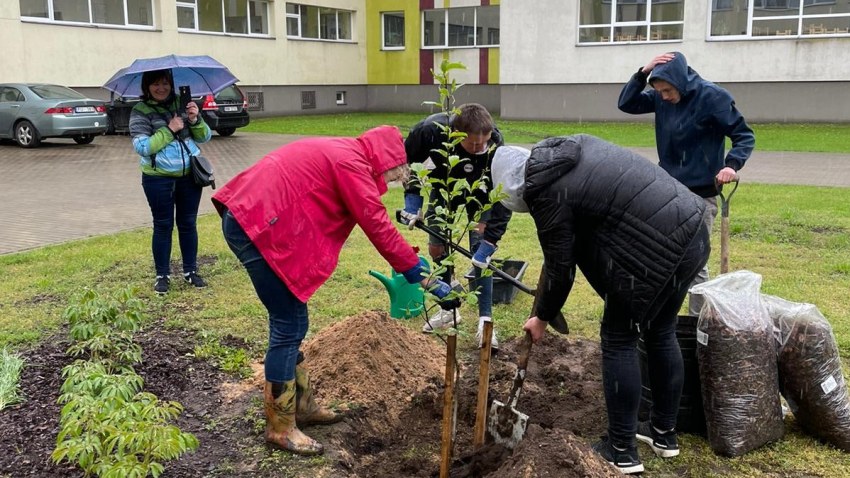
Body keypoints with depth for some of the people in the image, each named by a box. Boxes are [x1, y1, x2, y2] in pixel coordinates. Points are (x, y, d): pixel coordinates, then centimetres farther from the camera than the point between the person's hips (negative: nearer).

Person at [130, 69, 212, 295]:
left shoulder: (182, 103, 4)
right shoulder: (140, 112, -5)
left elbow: (205, 137, 5)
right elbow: (142, 147, -15)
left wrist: (195, 120, -14)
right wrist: (170, 129, -18)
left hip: (189, 175, 3)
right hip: (158, 179, -3)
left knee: (188, 223, 11)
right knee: (163, 225, 5)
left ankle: (190, 271, 23)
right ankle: (162, 275, 16)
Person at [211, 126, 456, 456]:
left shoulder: (339, 153, 20)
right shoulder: (352, 163, -11)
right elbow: (378, 227, -14)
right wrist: (424, 277, -9)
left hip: (246, 216, 11)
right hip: (258, 226, -11)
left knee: (290, 321, 17)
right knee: (290, 325, -4)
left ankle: (302, 405, 28)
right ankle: (280, 427, 7)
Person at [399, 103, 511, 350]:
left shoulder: (495, 145, -40)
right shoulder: (430, 130, -39)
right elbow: (408, 159, -15)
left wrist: (489, 241, -37)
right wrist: (412, 198, -21)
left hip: (479, 192, -2)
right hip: (443, 188, 3)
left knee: (479, 252, -14)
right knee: (436, 248, 5)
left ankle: (485, 320, -6)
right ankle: (449, 310, 22)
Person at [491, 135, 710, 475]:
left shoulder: (548, 193, -10)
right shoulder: (576, 145, 14)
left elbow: (560, 270, -3)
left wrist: (542, 318, 12)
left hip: (658, 251, -9)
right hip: (693, 231, 9)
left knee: (618, 339, 6)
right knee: (661, 333, 21)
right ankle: (664, 433, 35)